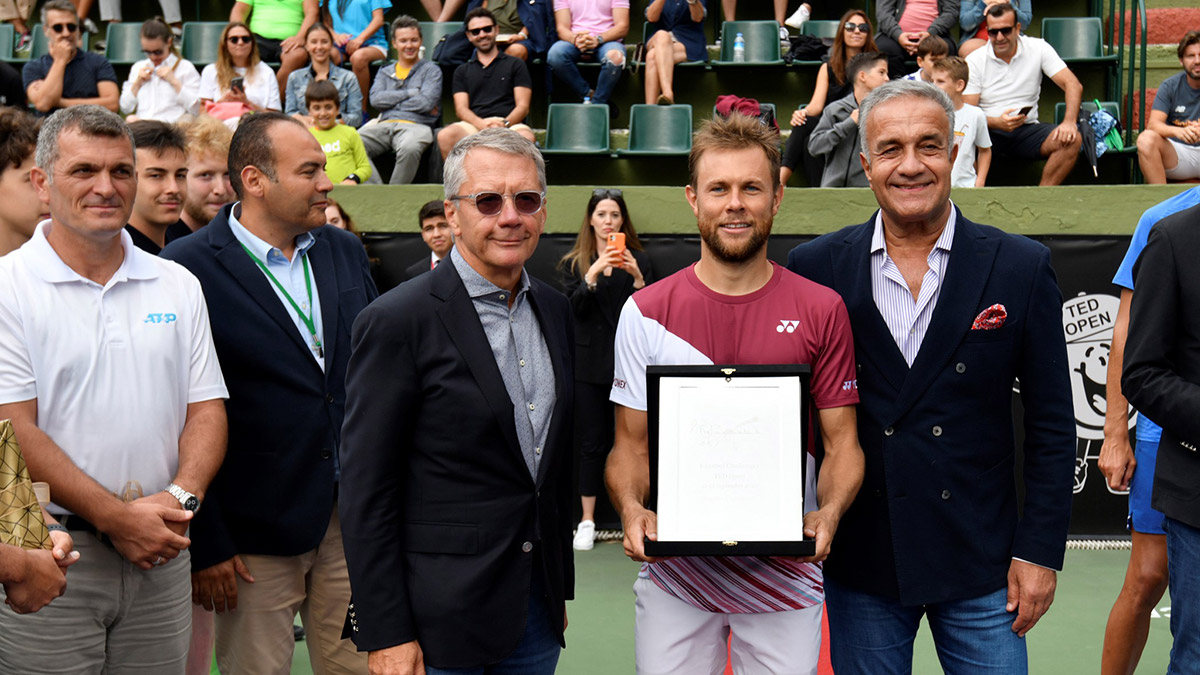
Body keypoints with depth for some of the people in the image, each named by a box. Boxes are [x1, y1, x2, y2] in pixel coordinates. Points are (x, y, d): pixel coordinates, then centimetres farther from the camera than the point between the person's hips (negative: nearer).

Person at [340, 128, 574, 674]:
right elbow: (366, 492, -13)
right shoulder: (396, 321, -13)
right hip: (442, 619, -6)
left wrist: (559, 586, 15)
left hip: (537, 609, 6)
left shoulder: (555, 310, 7)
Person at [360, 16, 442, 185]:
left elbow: (426, 102, -2)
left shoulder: (431, 70, 15)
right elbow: (376, 99, 6)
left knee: (409, 148, -42)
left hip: (415, 125, -3)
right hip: (384, 125, 3)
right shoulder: (384, 72, 26)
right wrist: (411, 93, 1)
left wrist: (392, 102, 4)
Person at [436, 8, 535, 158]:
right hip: (474, 124, 1)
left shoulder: (515, 64, 20)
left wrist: (504, 123, -12)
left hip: (510, 124, -1)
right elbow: (461, 108, 12)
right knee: (445, 136, -34)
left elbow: (523, 106, 10)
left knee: (526, 136, -39)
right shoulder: (462, 71, 25)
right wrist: (481, 123, -11)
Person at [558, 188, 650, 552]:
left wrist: (636, 275, -15)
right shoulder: (574, 263, 9)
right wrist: (594, 272, -19)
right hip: (590, 362, 0)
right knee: (592, 443, 2)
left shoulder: (638, 259, 9)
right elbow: (574, 307, -7)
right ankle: (587, 521, 10)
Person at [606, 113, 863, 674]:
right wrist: (632, 511, -16)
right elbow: (631, 445, 4)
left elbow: (842, 443, 2)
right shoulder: (646, 312, 0)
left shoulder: (822, 311, 0)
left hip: (785, 575, 0)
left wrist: (829, 513, -17)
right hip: (673, 574, 0)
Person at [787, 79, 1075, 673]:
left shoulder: (1021, 267, -2)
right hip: (860, 563, 1)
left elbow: (1051, 423, 1)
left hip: (980, 560, 0)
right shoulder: (816, 267, -1)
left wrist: (1039, 551, -3)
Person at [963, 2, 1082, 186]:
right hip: (988, 130, -2)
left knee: (1071, 140, -25)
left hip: (1026, 130, 2)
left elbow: (1073, 85, -5)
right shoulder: (974, 61, -1)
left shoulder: (1038, 49, 1)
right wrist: (996, 122, -26)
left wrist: (1069, 122, -23)